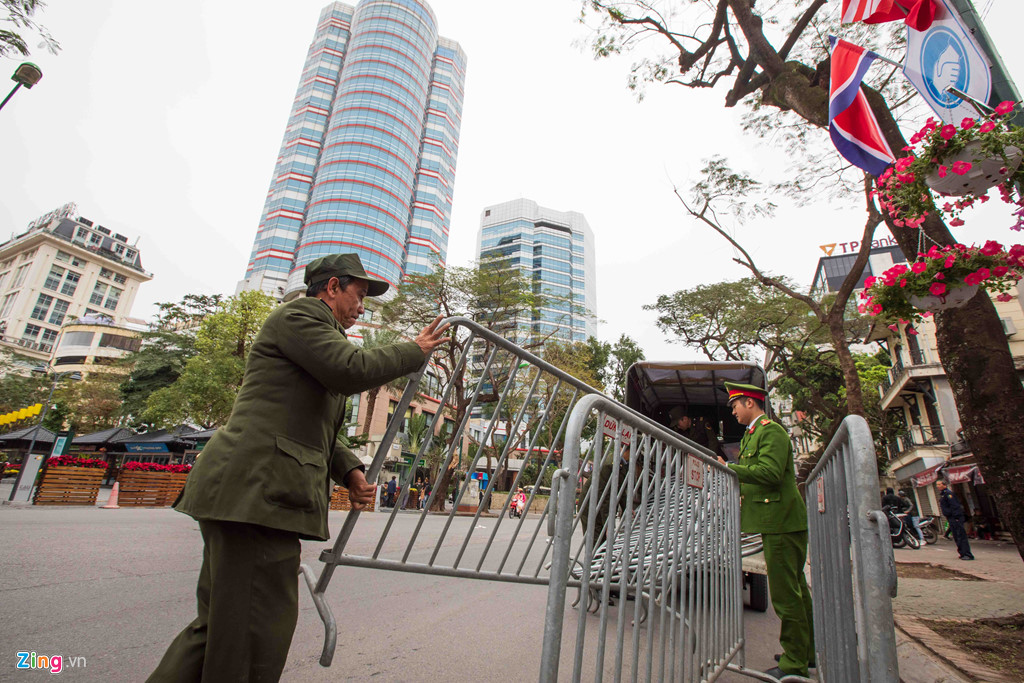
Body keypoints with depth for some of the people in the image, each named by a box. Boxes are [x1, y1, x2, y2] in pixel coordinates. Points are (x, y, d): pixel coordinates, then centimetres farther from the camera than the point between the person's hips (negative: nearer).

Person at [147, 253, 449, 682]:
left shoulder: (319, 332, 29)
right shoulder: (297, 314, -1)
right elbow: (352, 370, -18)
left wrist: (349, 471, 12)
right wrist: (415, 351, -2)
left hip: (261, 492, 10)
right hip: (257, 490, -10)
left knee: (221, 624, 15)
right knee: (256, 631, -3)